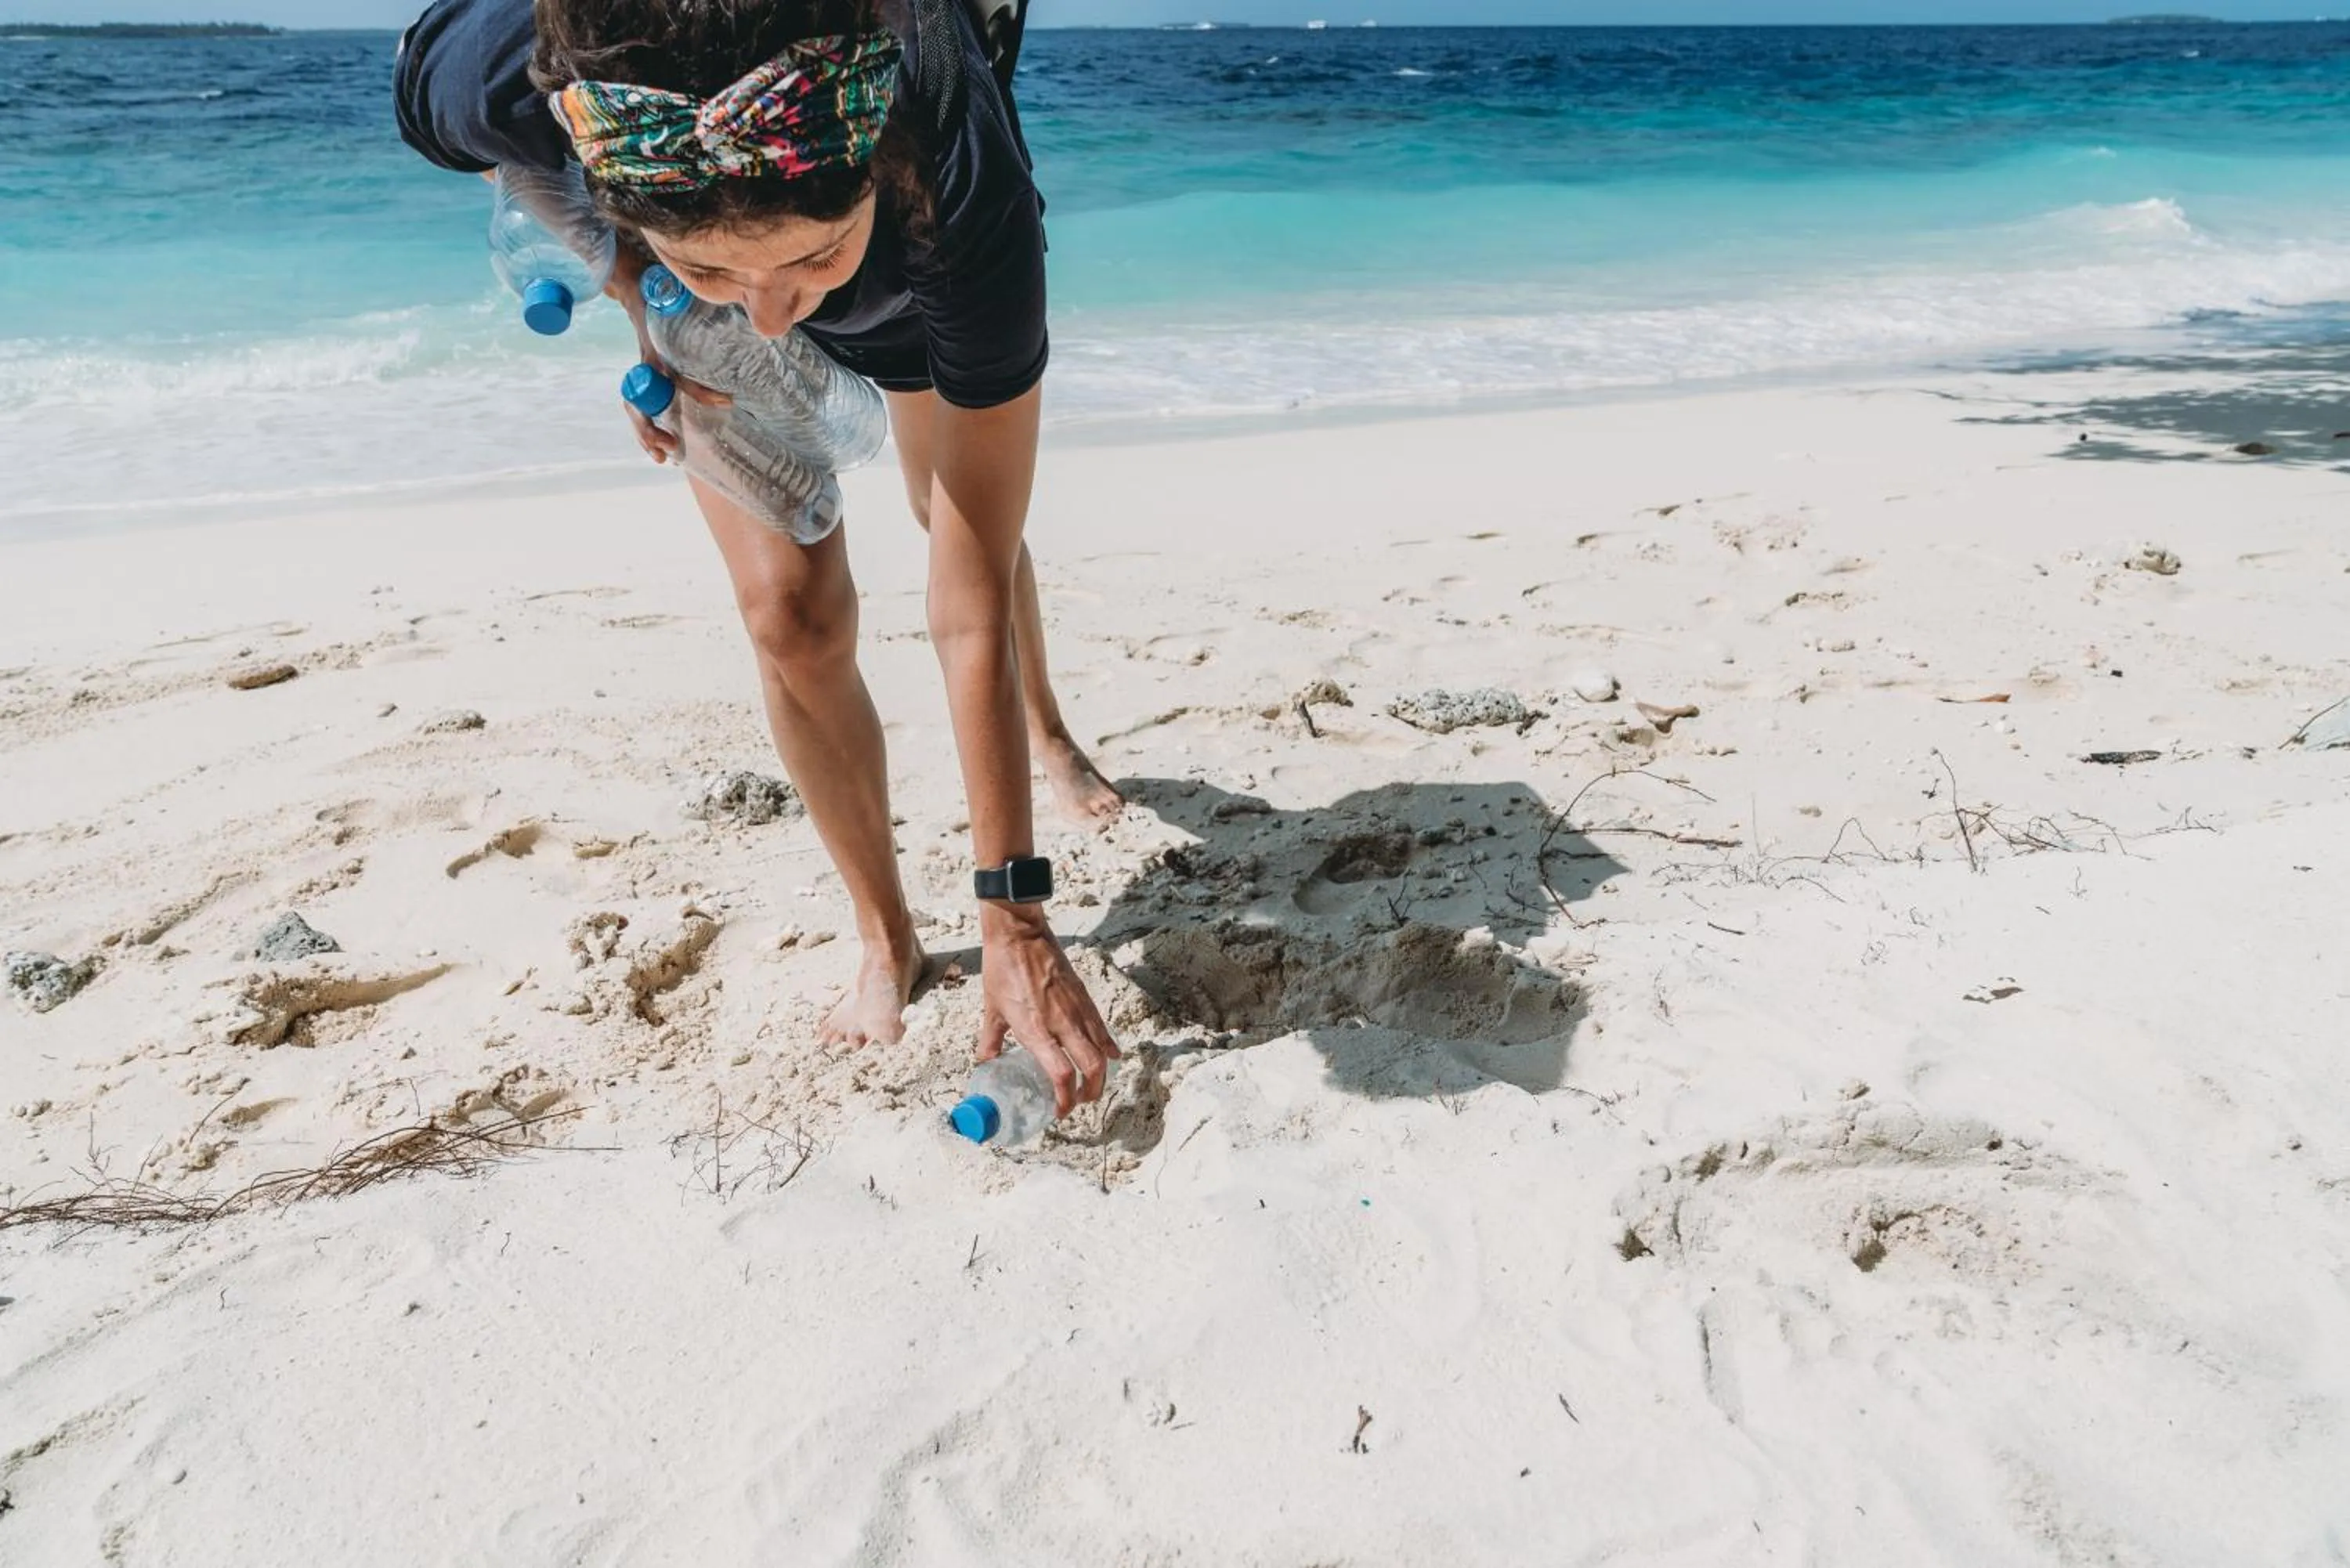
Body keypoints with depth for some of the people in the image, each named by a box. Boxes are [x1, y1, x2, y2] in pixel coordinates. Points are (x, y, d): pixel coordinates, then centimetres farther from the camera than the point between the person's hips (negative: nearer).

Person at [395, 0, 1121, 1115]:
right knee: (793, 610, -12)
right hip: (678, 308, 1)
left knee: (960, 519, 17)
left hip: (923, 283, 0)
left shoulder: (964, 186, -47)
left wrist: (1014, 914, -38)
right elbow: (456, 104, -12)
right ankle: (887, 942, 8)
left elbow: (973, 603, -42)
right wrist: (644, 302, -27)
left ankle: (1045, 728, 51)